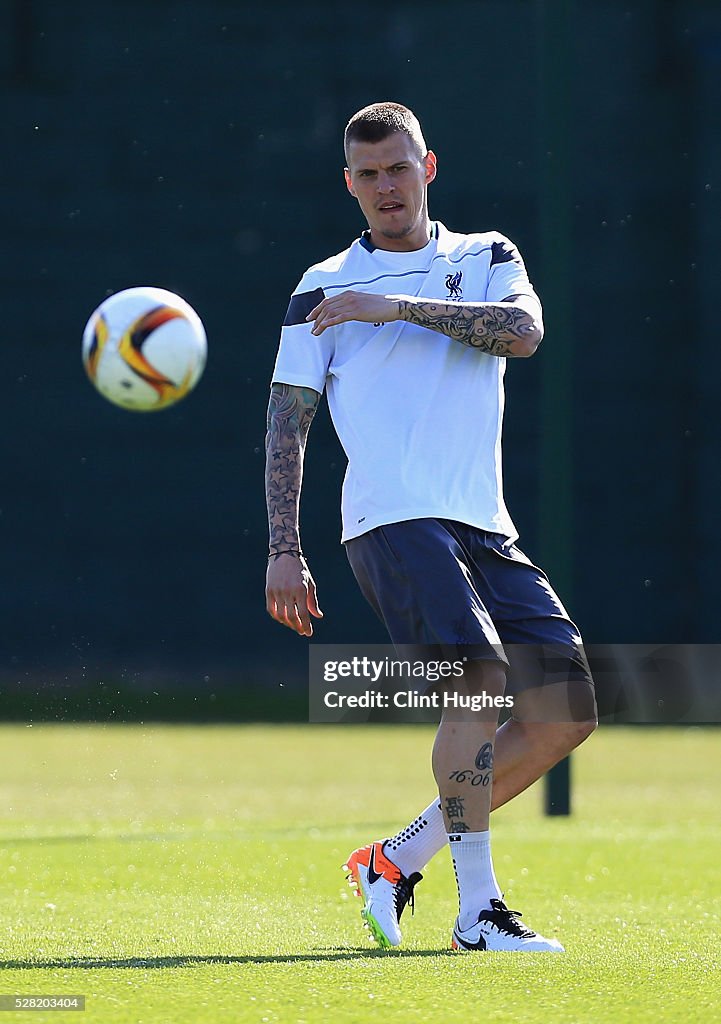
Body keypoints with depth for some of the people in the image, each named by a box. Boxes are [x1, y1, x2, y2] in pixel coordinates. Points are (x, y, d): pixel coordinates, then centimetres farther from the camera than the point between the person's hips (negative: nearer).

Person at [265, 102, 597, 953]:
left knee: (569, 709, -2)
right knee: (480, 679, -24)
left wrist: (402, 307, -13)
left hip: (483, 526, 5)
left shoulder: (485, 258, 17)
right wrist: (283, 550, -3)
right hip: (394, 521, -5)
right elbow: (286, 425, 7)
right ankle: (477, 912, -20)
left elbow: (524, 330, -5)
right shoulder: (323, 289, 10)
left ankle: (397, 860, 8)